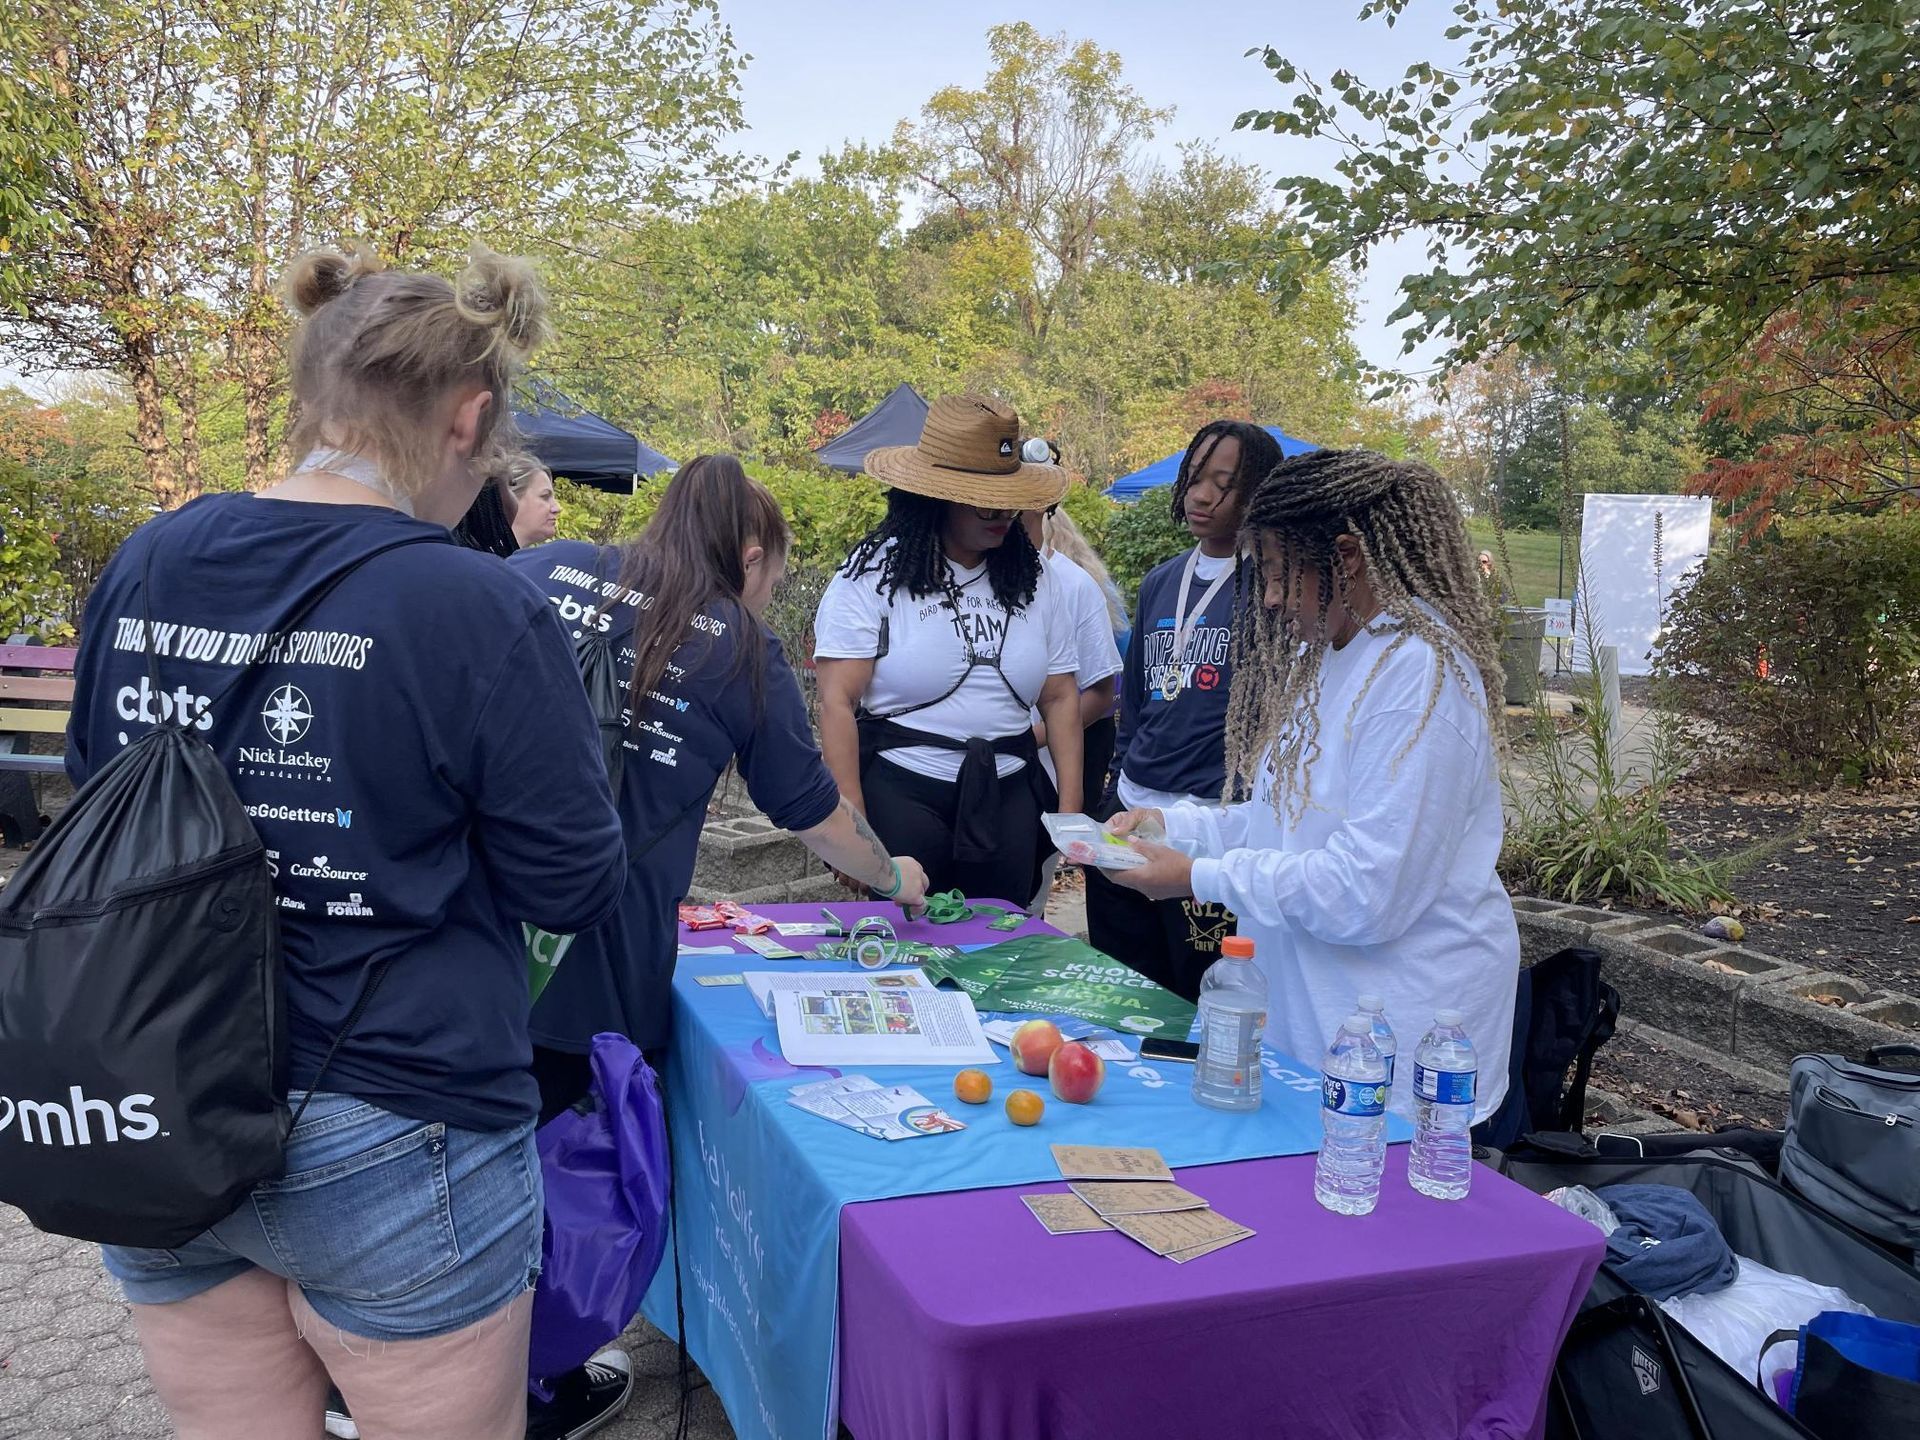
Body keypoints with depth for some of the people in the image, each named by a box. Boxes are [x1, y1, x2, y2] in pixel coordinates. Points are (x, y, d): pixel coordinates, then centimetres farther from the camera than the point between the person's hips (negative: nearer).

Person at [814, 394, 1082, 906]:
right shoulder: (873, 574, -7)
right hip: (902, 792, -4)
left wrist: (1070, 805, 2)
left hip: (1008, 797, 4)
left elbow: (1061, 697, 10)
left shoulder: (1032, 578, 8)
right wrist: (851, 822, -15)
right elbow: (837, 701, -10)